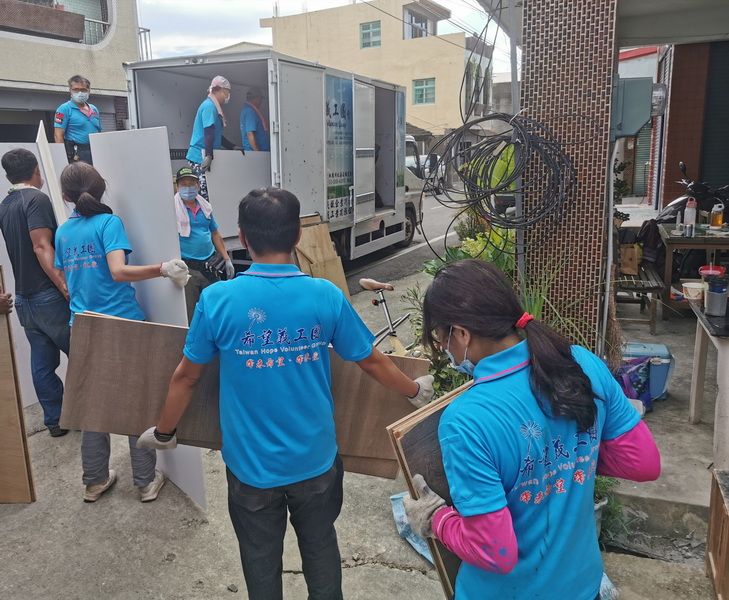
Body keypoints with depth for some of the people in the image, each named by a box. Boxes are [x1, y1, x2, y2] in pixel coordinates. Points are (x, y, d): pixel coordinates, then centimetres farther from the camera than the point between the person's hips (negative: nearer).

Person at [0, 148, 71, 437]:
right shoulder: (37, 199, -12)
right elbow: (41, 247, -22)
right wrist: (65, 286, -27)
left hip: (23, 297, 8)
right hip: (47, 295, -8)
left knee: (42, 363, 10)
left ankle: (55, 420, 17)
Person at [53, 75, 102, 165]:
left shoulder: (94, 109, 19)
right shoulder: (64, 109, 0)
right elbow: (58, 136, -6)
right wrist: (64, 159, -15)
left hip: (96, 154, 6)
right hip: (76, 155, -6)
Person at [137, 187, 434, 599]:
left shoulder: (217, 299, -16)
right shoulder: (327, 296, -14)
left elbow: (187, 376, -5)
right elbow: (373, 361, -3)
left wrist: (163, 433, 13)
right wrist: (416, 391, 17)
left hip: (251, 464, -1)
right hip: (315, 459, 1)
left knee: (261, 559, 22)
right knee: (320, 548, 24)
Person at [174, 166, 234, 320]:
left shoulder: (205, 207, 11)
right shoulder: (174, 208, -6)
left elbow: (215, 234, 17)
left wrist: (227, 259, 13)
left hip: (209, 264, 5)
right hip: (187, 269, -5)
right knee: (189, 314, 0)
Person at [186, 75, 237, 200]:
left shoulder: (213, 106, 20)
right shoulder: (209, 106, -11)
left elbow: (217, 135, 27)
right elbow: (208, 133, -21)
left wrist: (233, 147, 26)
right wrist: (208, 156, -28)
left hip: (204, 157, 10)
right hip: (200, 157, -10)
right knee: (205, 196, -12)